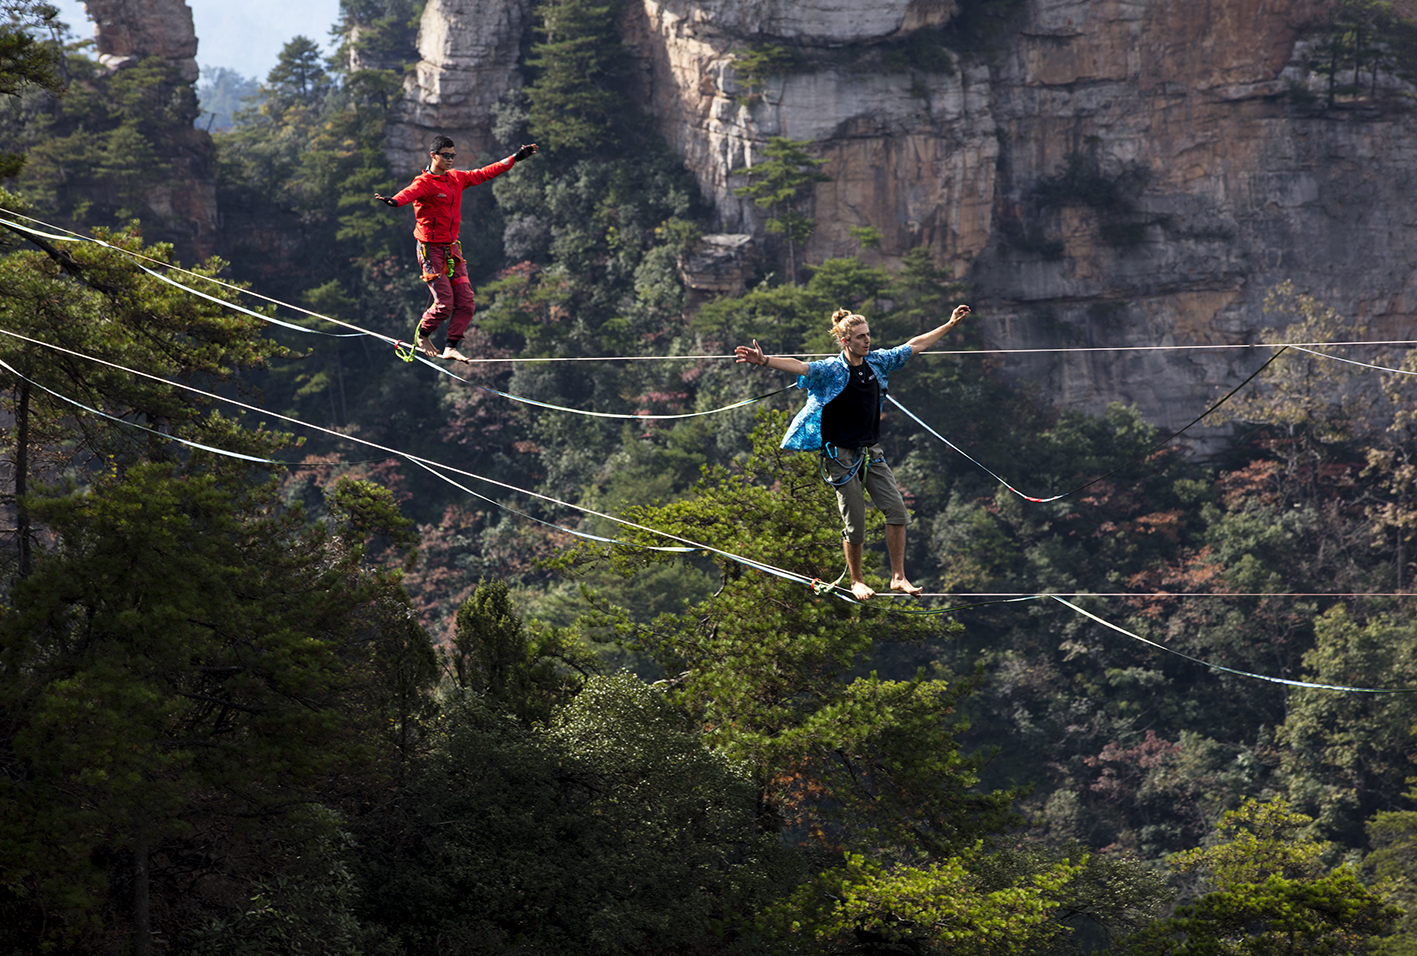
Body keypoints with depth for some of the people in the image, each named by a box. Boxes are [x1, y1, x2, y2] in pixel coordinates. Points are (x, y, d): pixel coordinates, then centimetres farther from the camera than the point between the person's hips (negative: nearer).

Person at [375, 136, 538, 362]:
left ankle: (451, 348, 8)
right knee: (444, 303, -9)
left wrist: (515, 158, 24)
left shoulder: (457, 178, 8)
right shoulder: (424, 182, -14)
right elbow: (410, 192, -36)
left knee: (466, 303, -1)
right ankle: (422, 337, 17)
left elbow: (484, 173, 20)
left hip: (452, 249, 7)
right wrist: (394, 201, -59)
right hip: (431, 250, -7)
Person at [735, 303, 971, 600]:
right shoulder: (832, 370, -12)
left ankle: (898, 577, 4)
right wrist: (765, 361, -47)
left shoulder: (876, 362, 5)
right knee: (855, 523, -3)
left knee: (896, 509, -5)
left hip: (871, 451, 5)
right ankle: (856, 581, 16)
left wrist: (950, 324, 22)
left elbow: (914, 345, 16)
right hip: (842, 454, -5)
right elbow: (799, 366, -29)